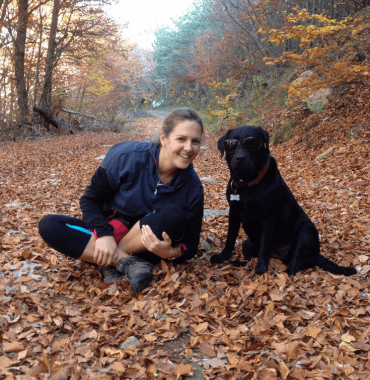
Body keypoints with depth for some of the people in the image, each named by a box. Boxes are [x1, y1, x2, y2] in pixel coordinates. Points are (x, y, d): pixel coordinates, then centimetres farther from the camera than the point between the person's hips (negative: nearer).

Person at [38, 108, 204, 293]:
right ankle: (127, 262, -30)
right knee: (48, 225, -22)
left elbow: (190, 244, -8)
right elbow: (90, 199, -9)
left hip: (145, 247, 0)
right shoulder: (127, 156, -17)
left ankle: (111, 264, -20)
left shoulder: (193, 187, -12)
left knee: (174, 214, -32)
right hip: (110, 232, 1)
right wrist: (103, 234, -27)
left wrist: (172, 252, -33)